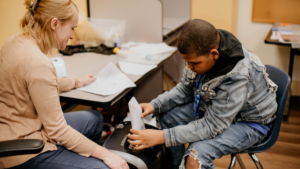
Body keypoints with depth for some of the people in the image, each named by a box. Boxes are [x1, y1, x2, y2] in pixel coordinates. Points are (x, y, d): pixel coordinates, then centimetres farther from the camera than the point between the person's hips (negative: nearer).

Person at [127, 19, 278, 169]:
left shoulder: (237, 76, -36)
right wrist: (155, 105, -15)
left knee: (195, 156, -29)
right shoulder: (201, 51, -16)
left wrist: (161, 137, -34)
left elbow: (212, 126, -31)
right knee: (166, 115, -1)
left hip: (249, 121, -7)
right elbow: (185, 89, 1)